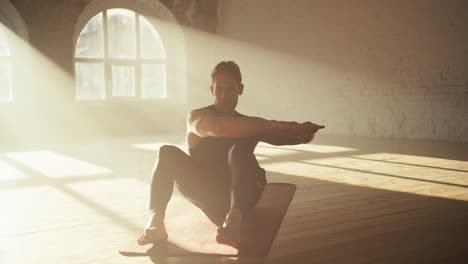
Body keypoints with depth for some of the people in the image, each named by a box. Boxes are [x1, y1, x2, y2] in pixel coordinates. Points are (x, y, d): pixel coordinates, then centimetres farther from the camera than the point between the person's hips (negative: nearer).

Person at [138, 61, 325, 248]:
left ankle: (234, 218, -49)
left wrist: (303, 132, -17)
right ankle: (155, 219, -37)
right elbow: (217, 128, -20)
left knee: (240, 150, -28)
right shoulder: (197, 117, 3)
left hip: (239, 192, 1)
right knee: (168, 153, -21)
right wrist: (270, 126, -28)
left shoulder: (250, 125, 17)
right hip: (205, 193, -1)